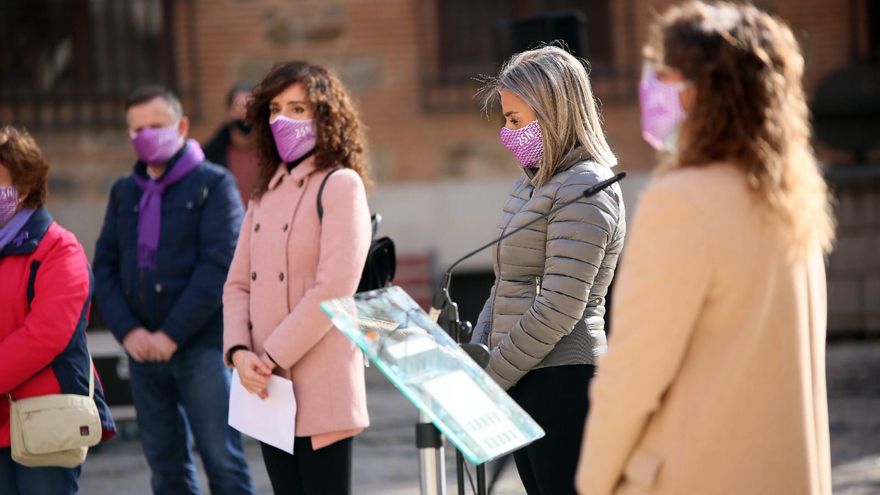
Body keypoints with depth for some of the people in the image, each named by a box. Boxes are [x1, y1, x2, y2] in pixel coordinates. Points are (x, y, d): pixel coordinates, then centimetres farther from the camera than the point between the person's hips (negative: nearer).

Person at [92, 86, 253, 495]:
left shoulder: (213, 184, -1)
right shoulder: (124, 192, 14)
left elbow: (218, 265, -10)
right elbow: (104, 266, 10)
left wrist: (172, 335, -14)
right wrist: (127, 330, -6)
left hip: (202, 347, -5)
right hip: (142, 349, 5)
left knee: (222, 462, -6)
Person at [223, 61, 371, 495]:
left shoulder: (340, 185, -6)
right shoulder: (265, 193, 16)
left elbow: (333, 289, -15)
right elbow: (238, 283, 13)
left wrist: (274, 358, -15)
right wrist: (239, 352, -4)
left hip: (320, 388, -7)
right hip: (268, 388, 7)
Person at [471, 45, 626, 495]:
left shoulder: (584, 190, -13)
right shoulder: (534, 181, 16)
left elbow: (560, 308, -19)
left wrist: (489, 379, -14)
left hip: (562, 380, -9)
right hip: (526, 382, 9)